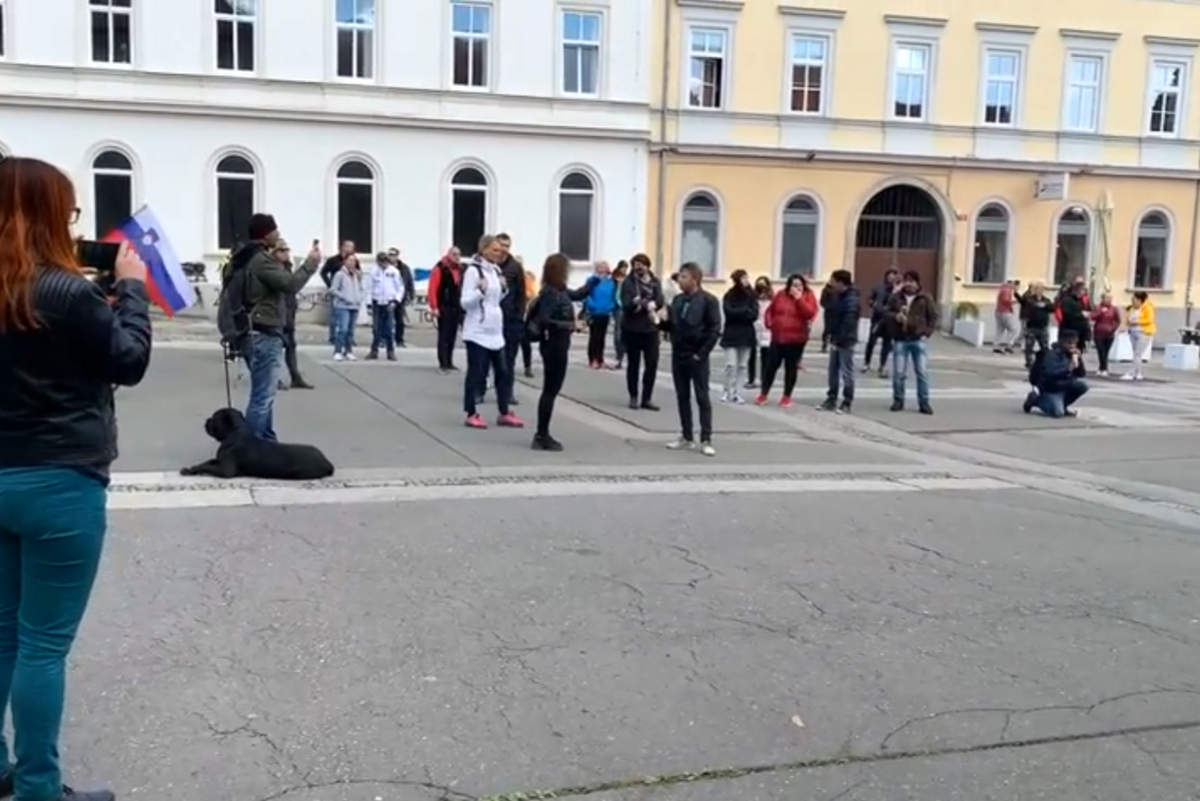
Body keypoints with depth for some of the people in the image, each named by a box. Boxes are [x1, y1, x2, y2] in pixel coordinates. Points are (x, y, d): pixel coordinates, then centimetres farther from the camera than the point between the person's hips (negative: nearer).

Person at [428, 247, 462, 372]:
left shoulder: (460, 269, 14)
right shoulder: (440, 268, -8)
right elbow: (432, 289, -13)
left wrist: (462, 305, 15)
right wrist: (434, 307, -18)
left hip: (456, 308, 7)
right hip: (444, 308, -7)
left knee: (452, 336, 10)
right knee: (443, 336, -6)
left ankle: (449, 362, 18)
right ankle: (442, 364, -5)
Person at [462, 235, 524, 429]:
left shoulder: (495, 270, 12)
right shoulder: (473, 270, -12)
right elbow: (466, 303, -15)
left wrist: (503, 289, 5)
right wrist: (480, 291, -30)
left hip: (495, 330, 8)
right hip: (477, 331, -8)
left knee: (503, 372, 9)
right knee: (476, 373, -1)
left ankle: (504, 413, 17)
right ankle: (471, 414, 9)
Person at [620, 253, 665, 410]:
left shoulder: (655, 282, 6)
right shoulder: (629, 282, -3)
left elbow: (659, 302, -8)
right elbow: (627, 304, -15)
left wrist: (642, 303, -23)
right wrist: (648, 304, -23)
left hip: (650, 328, 3)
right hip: (632, 329, -3)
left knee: (652, 363, 1)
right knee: (633, 364, 7)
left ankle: (647, 398, 10)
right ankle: (633, 397, 17)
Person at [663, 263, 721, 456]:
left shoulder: (708, 300, -9)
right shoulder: (677, 300, 10)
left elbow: (715, 330, -12)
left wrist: (702, 353, -15)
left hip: (697, 357, -6)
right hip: (678, 356, 6)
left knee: (702, 398, -1)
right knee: (682, 397, 10)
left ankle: (706, 440, 2)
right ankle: (687, 437, 18)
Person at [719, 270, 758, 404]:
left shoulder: (751, 296, 4)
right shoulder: (729, 296, -1)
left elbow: (754, 314, -5)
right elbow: (728, 312, -14)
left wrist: (737, 313, -14)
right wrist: (745, 310, -12)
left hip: (747, 335, 2)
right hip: (731, 334, -2)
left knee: (742, 366, 2)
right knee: (730, 364, -7)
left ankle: (737, 393, 8)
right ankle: (727, 392, 6)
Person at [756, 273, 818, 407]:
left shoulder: (808, 296, -3)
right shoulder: (781, 295, 5)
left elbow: (810, 313, -19)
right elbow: (770, 310, 15)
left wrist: (799, 299, -21)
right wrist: (769, 323, -1)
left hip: (796, 339, -2)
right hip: (778, 337, 2)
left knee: (791, 368, 5)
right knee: (770, 365, 4)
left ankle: (787, 396, 15)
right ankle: (763, 394, 16)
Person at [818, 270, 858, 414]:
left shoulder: (851, 299, -17)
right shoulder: (837, 296, 10)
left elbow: (848, 323, -22)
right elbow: (830, 314, 16)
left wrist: (839, 340, -21)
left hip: (845, 341, -9)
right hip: (835, 339, 9)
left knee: (846, 372, -2)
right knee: (833, 371, 13)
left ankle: (847, 403, 4)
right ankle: (831, 400, 21)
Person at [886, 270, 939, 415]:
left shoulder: (926, 299, 4)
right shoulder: (896, 297, 7)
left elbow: (933, 317, 5)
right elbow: (887, 313, 10)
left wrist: (927, 333, -5)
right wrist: (895, 316, -12)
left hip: (919, 340, -1)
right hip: (900, 340, 1)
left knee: (922, 372, -2)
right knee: (898, 372, 2)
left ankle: (924, 403, 4)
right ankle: (898, 400, 15)